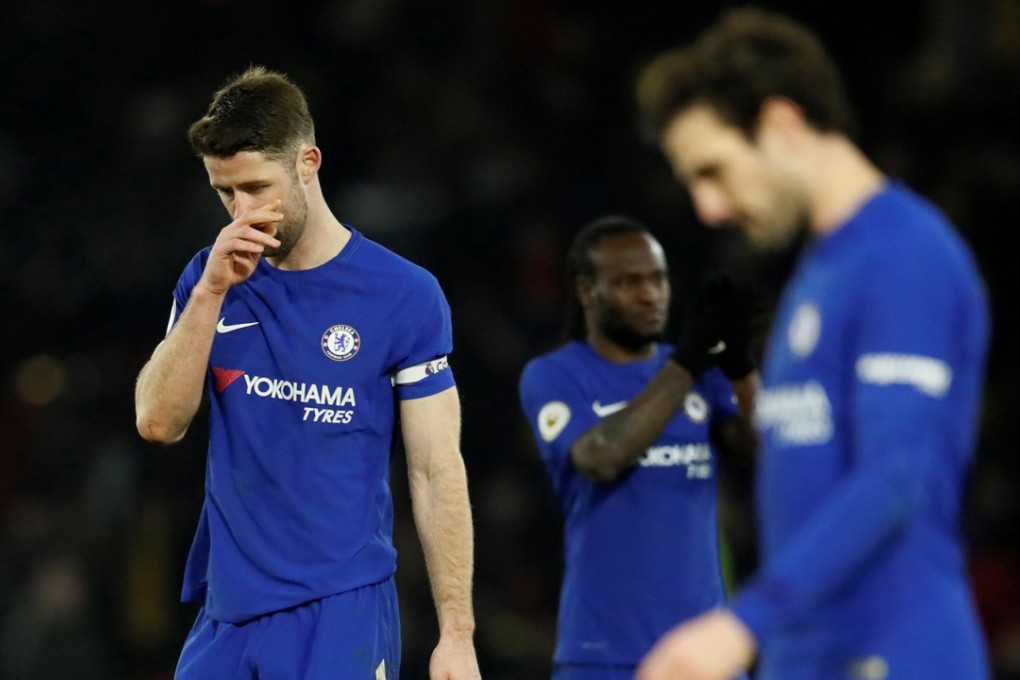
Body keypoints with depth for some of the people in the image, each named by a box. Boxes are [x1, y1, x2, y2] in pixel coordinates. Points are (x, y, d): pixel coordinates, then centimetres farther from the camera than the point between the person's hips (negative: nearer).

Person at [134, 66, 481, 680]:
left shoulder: (405, 295, -5)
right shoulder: (209, 279, 7)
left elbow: (437, 472, -4)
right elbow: (159, 422, -3)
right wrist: (212, 291, -12)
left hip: (343, 613, -4)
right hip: (226, 611, 4)